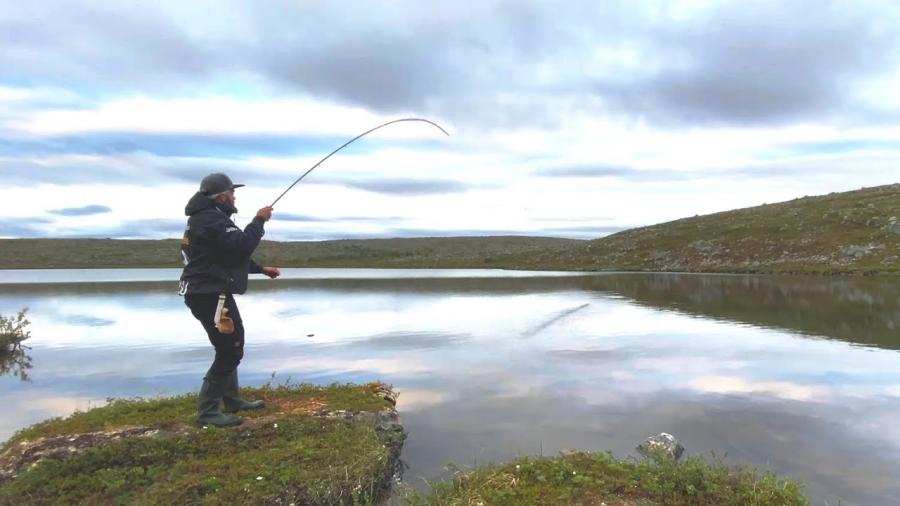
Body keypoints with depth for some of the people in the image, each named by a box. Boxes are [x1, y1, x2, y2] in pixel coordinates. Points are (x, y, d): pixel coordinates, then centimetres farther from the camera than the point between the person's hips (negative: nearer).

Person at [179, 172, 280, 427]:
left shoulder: (209, 218, 20)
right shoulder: (211, 219, -16)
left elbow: (231, 254, 25)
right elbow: (241, 246, -27)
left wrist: (262, 269, 23)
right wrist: (259, 220, -13)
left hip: (211, 293, 12)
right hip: (211, 295, -12)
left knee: (230, 347, 21)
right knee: (230, 351, -9)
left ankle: (232, 400, 31)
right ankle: (208, 411, -2)